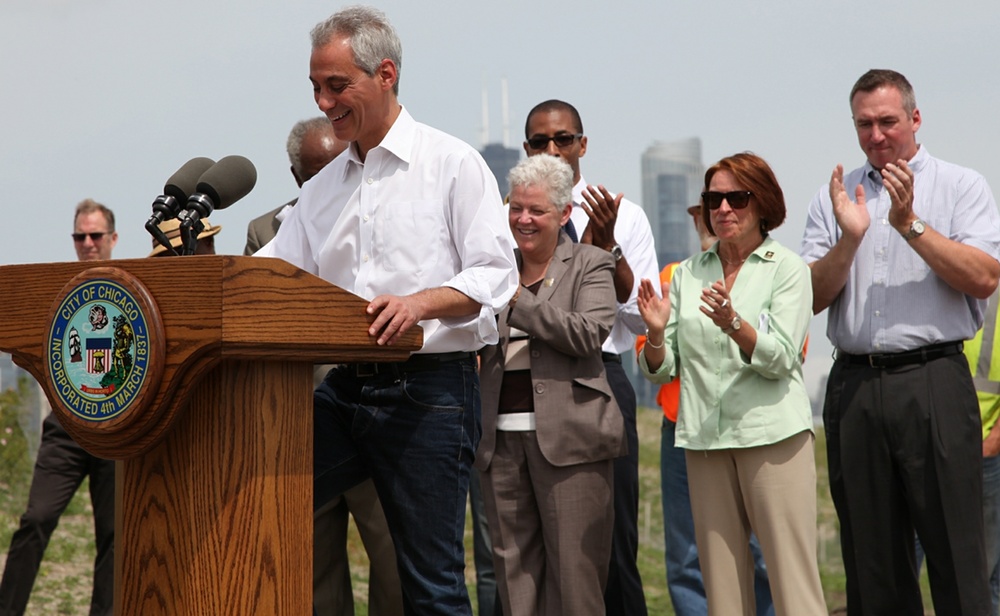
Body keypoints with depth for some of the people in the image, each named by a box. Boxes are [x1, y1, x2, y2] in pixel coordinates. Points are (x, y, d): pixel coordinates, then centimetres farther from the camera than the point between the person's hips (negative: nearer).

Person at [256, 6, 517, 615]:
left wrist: (420, 303, -26)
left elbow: (496, 275, -8)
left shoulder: (452, 163, -1)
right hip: (346, 386, 6)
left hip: (430, 390, -6)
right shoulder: (323, 188, 18)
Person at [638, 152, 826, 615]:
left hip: (772, 434, -4)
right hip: (705, 438, 4)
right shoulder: (688, 274, 14)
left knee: (793, 575, -7)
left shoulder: (787, 269, 3)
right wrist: (656, 333, -10)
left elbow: (781, 359, -9)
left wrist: (733, 324, -26)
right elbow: (661, 370, 11)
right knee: (720, 579, 5)